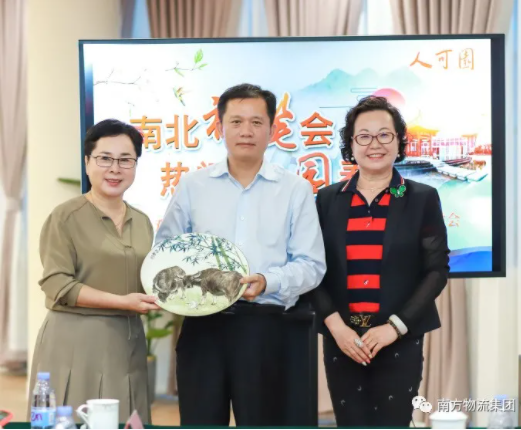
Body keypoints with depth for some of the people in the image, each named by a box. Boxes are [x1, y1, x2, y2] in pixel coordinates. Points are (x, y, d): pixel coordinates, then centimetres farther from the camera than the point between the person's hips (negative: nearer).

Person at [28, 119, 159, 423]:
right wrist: (123, 301, -18)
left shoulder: (142, 222, 13)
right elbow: (57, 285, -13)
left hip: (127, 342, 6)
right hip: (76, 343, -6)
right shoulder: (66, 217, -7)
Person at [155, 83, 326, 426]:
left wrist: (268, 281, -18)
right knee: (199, 423, 4)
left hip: (263, 325, -1)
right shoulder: (192, 185, 9)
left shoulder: (296, 190, 4)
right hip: (202, 323, 1)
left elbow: (312, 265, 0)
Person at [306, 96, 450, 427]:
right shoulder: (328, 199, 7)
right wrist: (334, 324, -9)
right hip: (342, 340, 2)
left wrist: (395, 326, -10)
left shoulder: (423, 198, 3)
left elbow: (437, 270, -1)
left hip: (400, 340, -1)